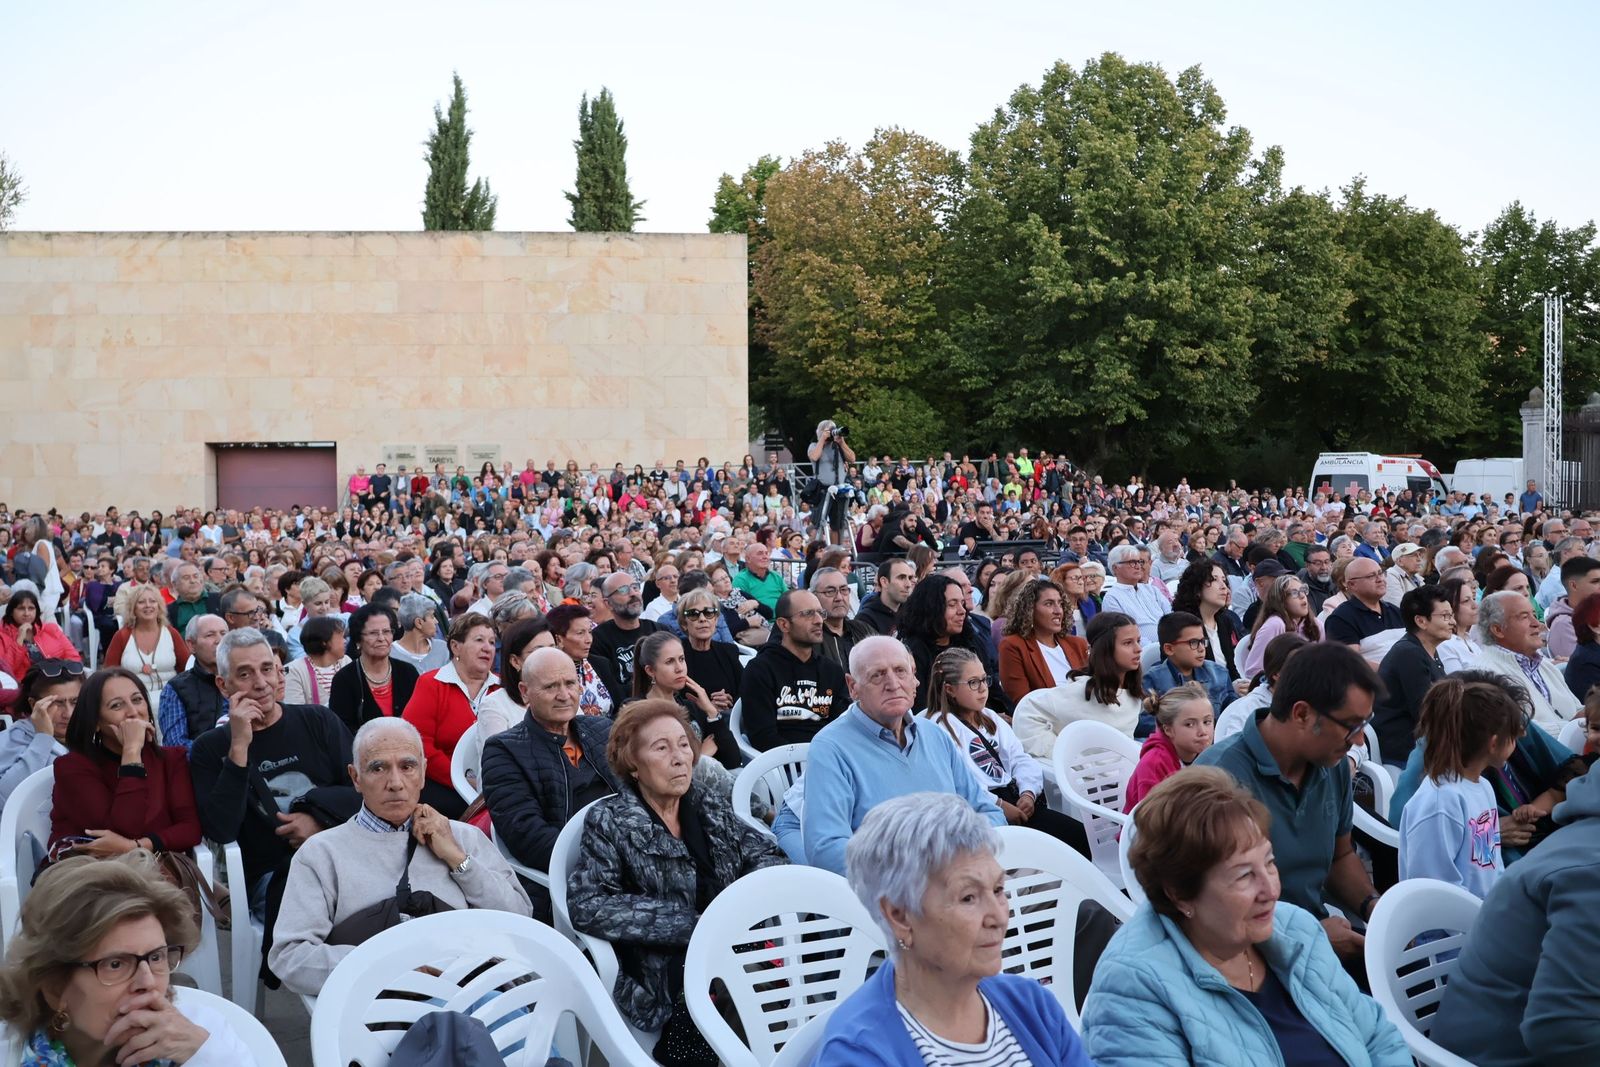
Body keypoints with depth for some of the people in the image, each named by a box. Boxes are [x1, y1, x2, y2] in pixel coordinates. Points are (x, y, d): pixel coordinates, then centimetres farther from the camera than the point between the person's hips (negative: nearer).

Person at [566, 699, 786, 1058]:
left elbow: (767, 854, 15)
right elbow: (586, 907, -10)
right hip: (665, 971, -5)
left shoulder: (711, 805, 17)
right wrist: (691, 924, -15)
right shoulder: (610, 822, 1)